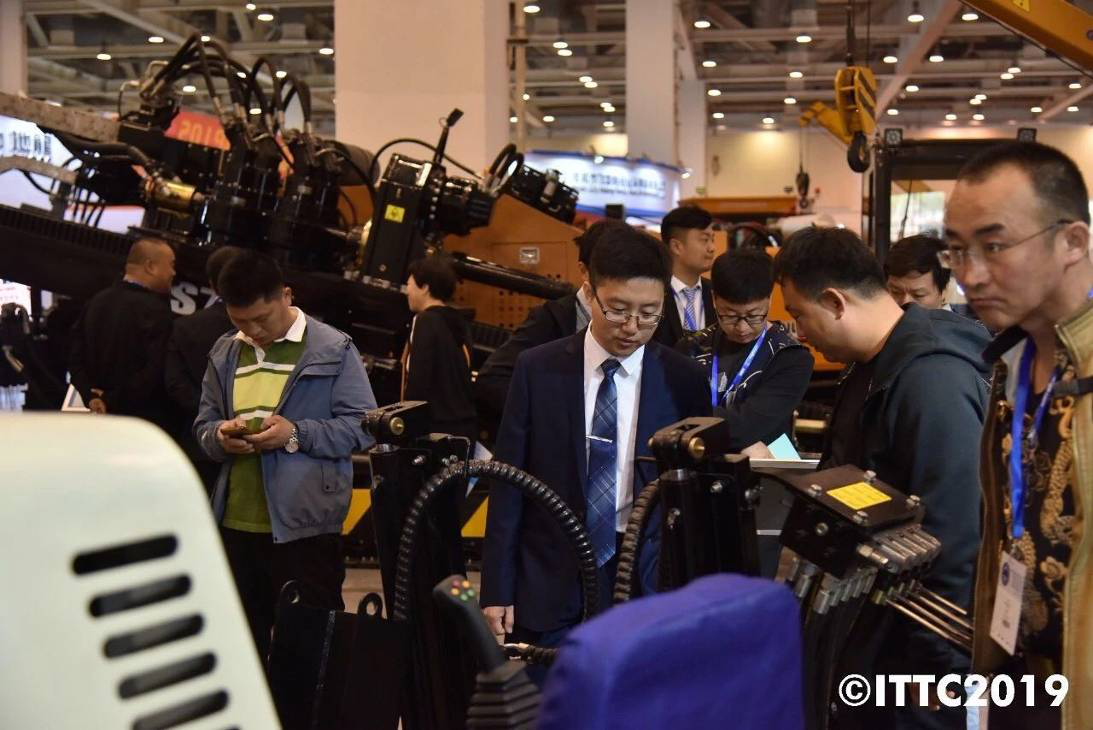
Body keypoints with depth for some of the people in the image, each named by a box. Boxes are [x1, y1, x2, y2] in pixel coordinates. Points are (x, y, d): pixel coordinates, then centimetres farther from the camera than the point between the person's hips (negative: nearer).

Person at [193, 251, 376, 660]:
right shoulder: (224, 354, 13)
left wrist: (295, 433, -18)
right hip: (235, 524, 5)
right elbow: (203, 424, 18)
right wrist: (221, 436, -6)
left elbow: (362, 426, -6)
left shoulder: (333, 350, -2)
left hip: (304, 527, -5)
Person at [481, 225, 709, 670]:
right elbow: (508, 484, 3)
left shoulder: (683, 381, 1)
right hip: (550, 583, 0)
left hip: (648, 583, 0)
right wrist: (497, 588, 0)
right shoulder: (538, 370, 0)